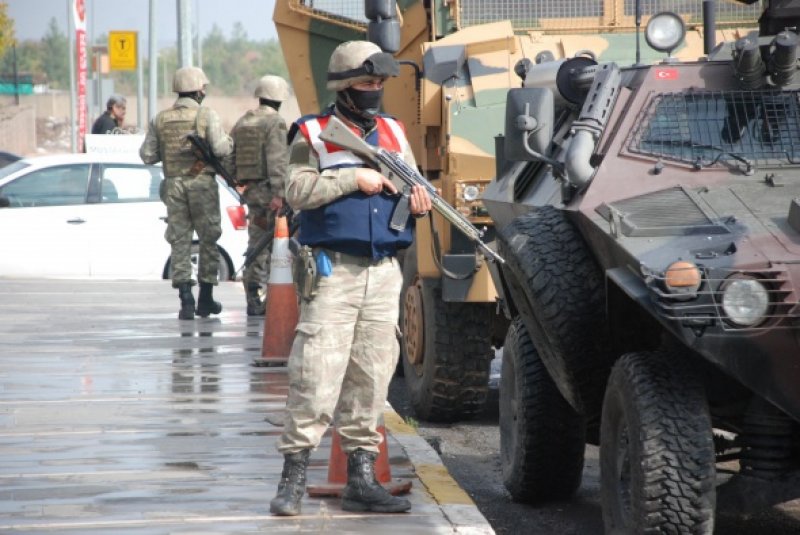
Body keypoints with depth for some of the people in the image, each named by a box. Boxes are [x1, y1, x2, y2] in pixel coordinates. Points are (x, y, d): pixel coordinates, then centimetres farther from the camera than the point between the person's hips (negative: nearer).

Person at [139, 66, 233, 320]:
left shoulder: (161, 119, 5)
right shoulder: (206, 115, -6)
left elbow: (147, 155, 4)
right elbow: (220, 148, -15)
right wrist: (229, 141, 7)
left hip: (174, 184, 3)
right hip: (202, 184, -3)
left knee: (179, 241, 4)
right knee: (208, 239, 9)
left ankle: (186, 299, -5)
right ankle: (206, 299, 12)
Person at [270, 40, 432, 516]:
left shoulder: (393, 133, 15)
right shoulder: (313, 134, 0)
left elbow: (414, 186, 18)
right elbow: (298, 191, -12)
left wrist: (420, 200, -5)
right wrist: (354, 178, -15)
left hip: (384, 273, 5)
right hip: (333, 269, -5)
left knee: (372, 376, 6)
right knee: (316, 374, -10)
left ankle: (362, 477, 12)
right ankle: (294, 475, -6)